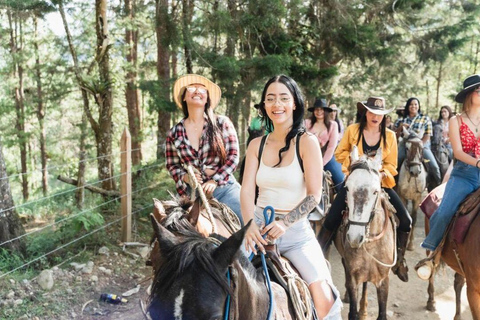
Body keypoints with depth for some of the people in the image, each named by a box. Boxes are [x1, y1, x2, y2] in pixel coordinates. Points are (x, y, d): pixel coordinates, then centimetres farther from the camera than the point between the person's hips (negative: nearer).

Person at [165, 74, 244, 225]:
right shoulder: (174, 133, 7)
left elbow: (233, 156, -1)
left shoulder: (222, 123, 1)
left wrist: (215, 181, -12)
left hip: (225, 188, -1)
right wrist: (184, 177, -7)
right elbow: (172, 165, 14)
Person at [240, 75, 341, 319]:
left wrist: (284, 222, -20)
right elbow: (247, 190, -2)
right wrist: (250, 225, -19)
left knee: (324, 296, -16)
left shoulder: (307, 142, -4)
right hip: (259, 226, 3)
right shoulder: (256, 145, 6)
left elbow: (314, 195, -8)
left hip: (296, 229, -2)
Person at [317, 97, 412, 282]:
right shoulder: (352, 130, -1)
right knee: (331, 220, -14)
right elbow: (339, 153, 1)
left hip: (380, 183, 2)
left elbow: (391, 165, 4)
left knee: (405, 220, -9)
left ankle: (399, 259, 13)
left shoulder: (390, 136, 3)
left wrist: (381, 173, -17)